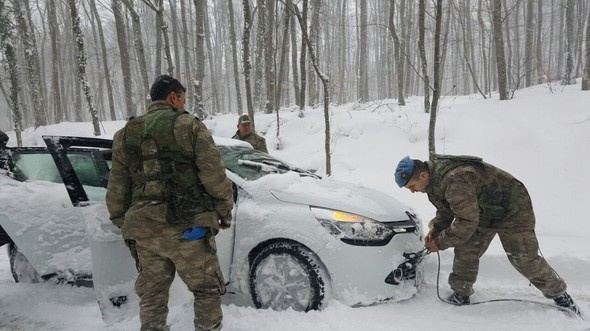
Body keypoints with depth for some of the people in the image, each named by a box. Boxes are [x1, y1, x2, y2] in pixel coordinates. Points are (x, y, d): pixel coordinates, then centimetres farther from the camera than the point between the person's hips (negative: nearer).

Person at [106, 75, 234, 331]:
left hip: (144, 230, 5)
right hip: (188, 227, -4)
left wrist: (124, 225, 24)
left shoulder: (126, 134, 12)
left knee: (151, 295, 17)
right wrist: (225, 211, 4)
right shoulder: (188, 126, -3)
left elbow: (116, 188, 14)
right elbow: (214, 175, -8)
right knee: (207, 289, 11)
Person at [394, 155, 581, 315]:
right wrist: (434, 230, -10)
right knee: (465, 252, -1)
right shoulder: (434, 180, -7)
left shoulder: (453, 180, -40)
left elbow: (466, 222, -38)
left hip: (512, 209, -8)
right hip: (481, 213, 8)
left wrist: (441, 242, -27)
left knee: (524, 259, -4)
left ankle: (559, 294, 18)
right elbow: (445, 211, 7)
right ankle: (461, 294, 13)